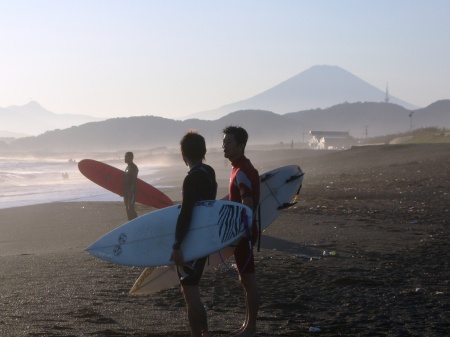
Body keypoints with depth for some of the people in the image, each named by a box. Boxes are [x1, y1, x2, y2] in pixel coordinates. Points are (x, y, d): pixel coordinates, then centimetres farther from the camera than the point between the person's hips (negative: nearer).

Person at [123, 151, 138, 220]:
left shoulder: (134, 167, -12)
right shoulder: (127, 167, 17)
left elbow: (133, 180, -19)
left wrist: (130, 191, -24)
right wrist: (124, 191, 20)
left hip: (131, 191, -10)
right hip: (126, 191, 10)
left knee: (130, 208, -13)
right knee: (127, 208, 12)